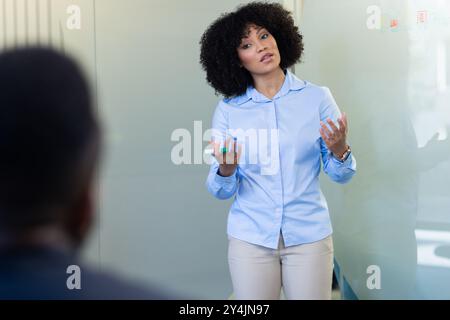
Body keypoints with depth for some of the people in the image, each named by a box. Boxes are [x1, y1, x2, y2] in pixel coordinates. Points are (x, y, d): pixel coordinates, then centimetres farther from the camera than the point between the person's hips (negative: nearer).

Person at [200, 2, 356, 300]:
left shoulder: (317, 97, -3)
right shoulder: (228, 110, -2)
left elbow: (341, 175, 0)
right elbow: (222, 191, -1)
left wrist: (339, 150, -21)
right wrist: (226, 171, -22)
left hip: (310, 235, 0)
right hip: (250, 238, 1)